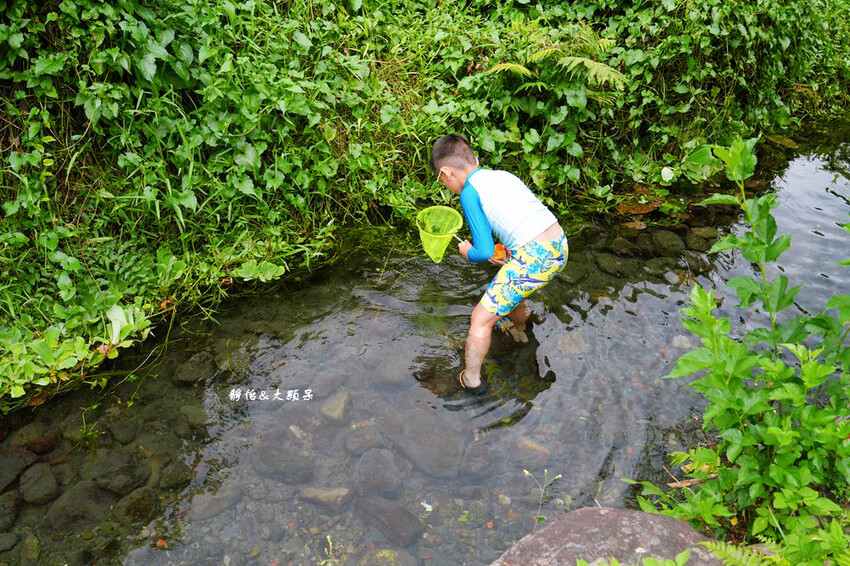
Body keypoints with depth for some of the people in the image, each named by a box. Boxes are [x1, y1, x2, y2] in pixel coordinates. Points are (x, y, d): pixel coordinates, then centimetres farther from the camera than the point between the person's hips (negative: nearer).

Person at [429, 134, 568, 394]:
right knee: (511, 291, 37)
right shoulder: (504, 175, 17)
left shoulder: (469, 192, -4)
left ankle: (471, 379, 25)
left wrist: (467, 252, 12)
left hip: (533, 260, -8)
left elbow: (484, 252, -9)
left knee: (481, 319, 9)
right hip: (560, 248, 8)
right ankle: (518, 330, 65)